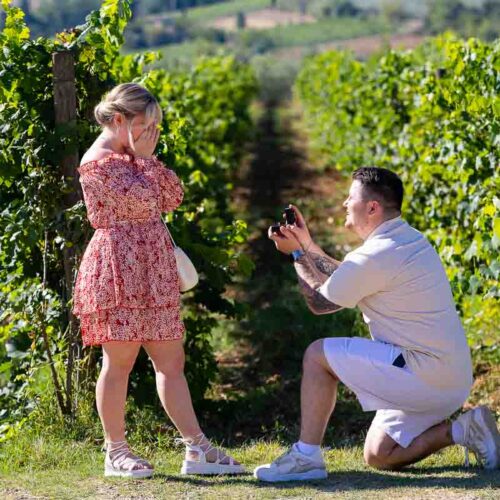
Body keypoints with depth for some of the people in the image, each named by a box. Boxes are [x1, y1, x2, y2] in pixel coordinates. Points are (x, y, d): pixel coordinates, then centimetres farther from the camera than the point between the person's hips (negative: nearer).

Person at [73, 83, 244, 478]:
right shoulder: (99, 160, -10)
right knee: (120, 360, -4)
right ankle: (116, 452, 5)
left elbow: (173, 197, 12)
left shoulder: (133, 157, 19)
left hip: (152, 270, 9)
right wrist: (144, 159, -9)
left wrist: (148, 157, 5)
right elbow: (143, 200, -19)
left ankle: (197, 450, 5)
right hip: (119, 268, -9)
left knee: (171, 360, 6)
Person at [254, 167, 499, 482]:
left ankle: (306, 456, -6)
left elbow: (319, 302, -3)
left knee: (318, 355, -6)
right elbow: (346, 281, 25)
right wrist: (307, 245, 25)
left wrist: (298, 254, 10)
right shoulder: (410, 240, 12)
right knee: (378, 457, 18)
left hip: (424, 377, -10)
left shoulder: (375, 256, -18)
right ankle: (463, 430, 7)